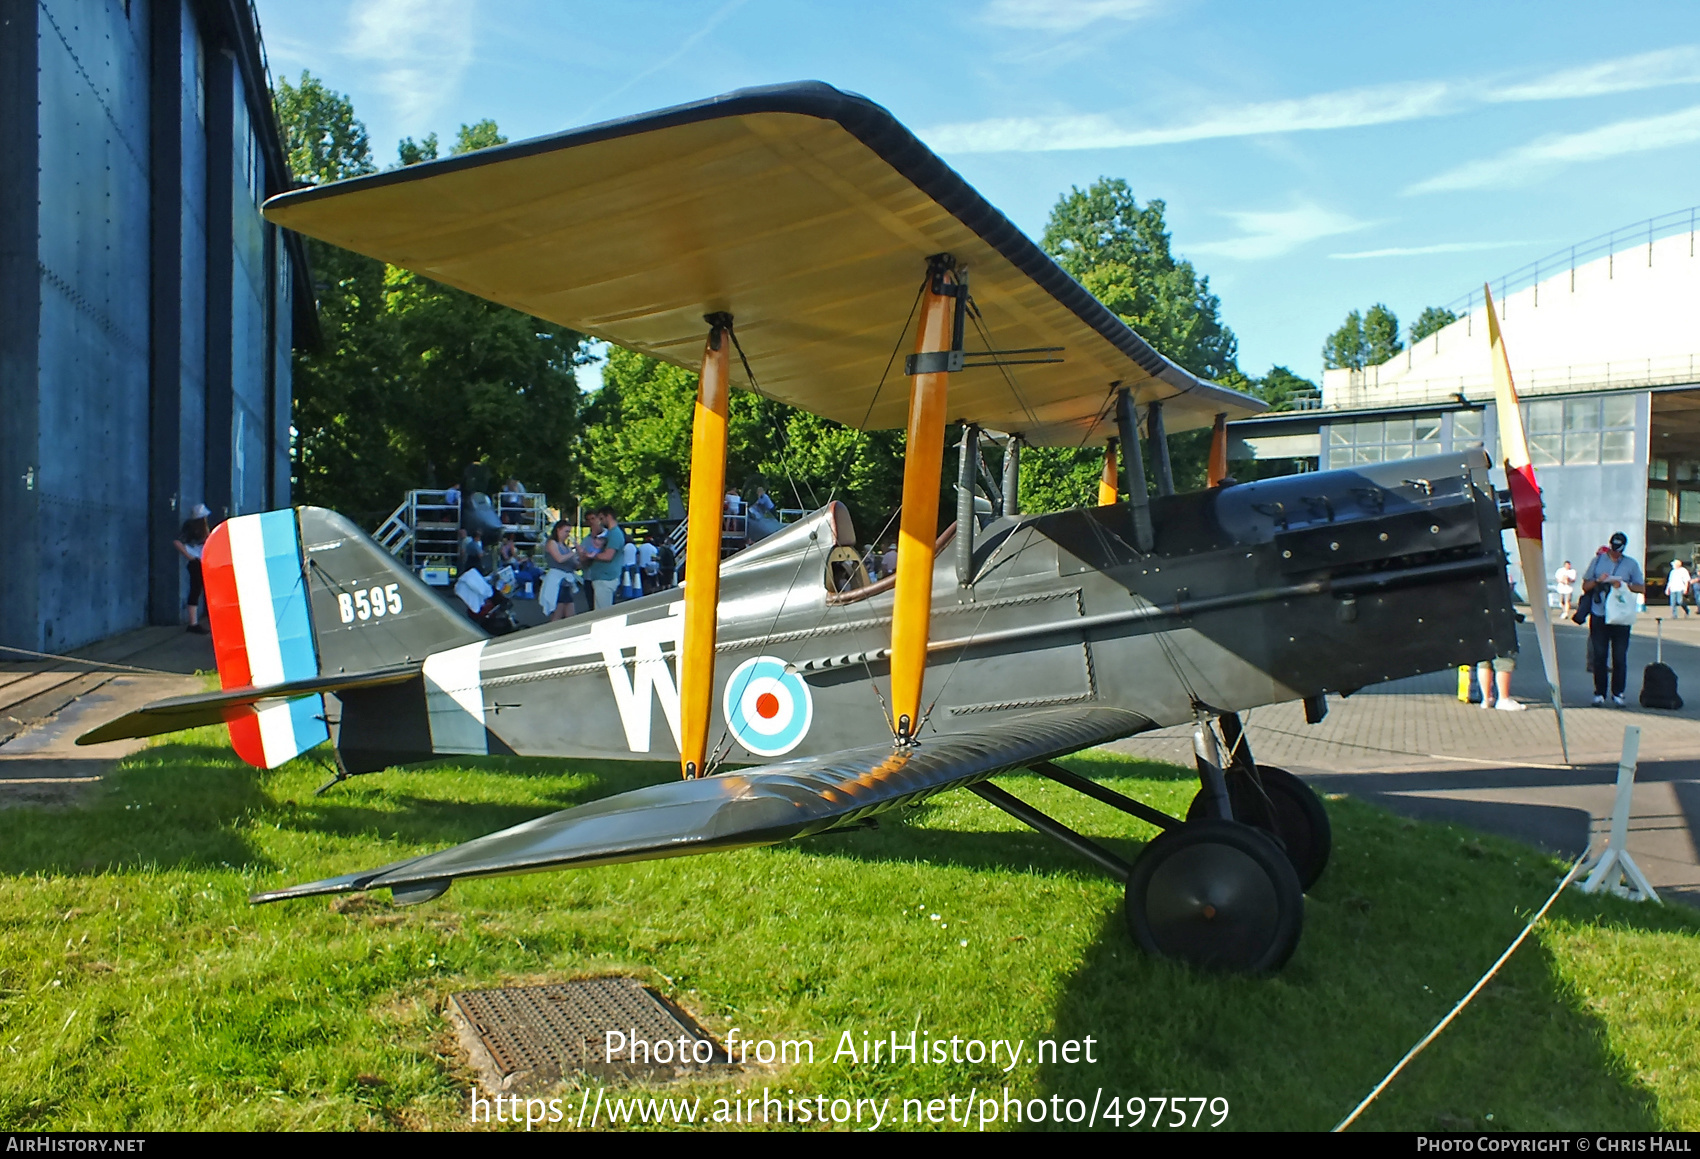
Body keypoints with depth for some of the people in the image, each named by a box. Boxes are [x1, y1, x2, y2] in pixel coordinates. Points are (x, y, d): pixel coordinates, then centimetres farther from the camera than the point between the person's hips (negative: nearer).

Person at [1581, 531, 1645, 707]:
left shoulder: (1631, 564, 6)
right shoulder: (1598, 560, 9)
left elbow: (1641, 588, 5)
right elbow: (1585, 586, 11)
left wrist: (1624, 585, -12)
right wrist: (1598, 580, -9)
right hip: (1599, 615, 1)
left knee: (1620, 657, -2)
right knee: (1599, 656, 2)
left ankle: (1617, 693, 5)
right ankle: (1599, 693, 8)